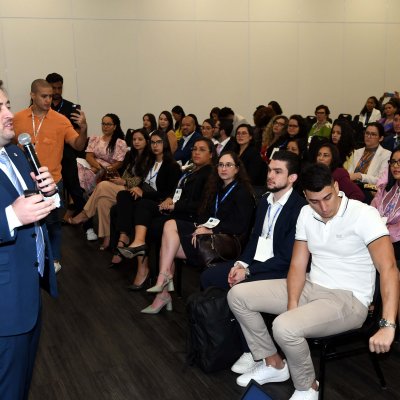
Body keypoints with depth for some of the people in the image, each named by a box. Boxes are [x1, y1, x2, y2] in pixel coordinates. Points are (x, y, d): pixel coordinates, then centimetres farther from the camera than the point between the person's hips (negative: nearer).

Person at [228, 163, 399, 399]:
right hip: (311, 287, 7)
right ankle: (274, 364, 14)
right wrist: (292, 305, -15)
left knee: (285, 327, -32)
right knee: (238, 295, -1)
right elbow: (298, 265, 3)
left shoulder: (364, 214, -18)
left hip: (349, 299, -7)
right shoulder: (306, 214, 2)